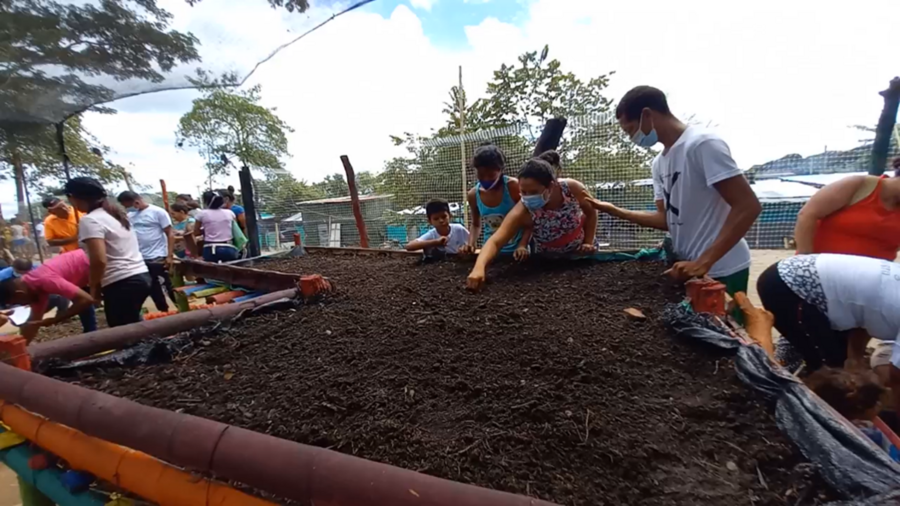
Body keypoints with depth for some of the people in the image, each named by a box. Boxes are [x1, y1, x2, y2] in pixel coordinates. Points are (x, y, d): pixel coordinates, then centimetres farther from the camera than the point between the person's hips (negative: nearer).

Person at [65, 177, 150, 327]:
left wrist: (94, 287, -3)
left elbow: (99, 260, -19)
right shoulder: (116, 214, 17)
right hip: (141, 276, 9)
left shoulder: (90, 220, -10)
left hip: (121, 283, -9)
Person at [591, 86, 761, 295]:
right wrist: (615, 211, 0)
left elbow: (748, 207, -20)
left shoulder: (703, 144, -16)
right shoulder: (659, 163, 8)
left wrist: (703, 263, -27)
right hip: (689, 266, 7)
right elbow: (668, 219, 8)